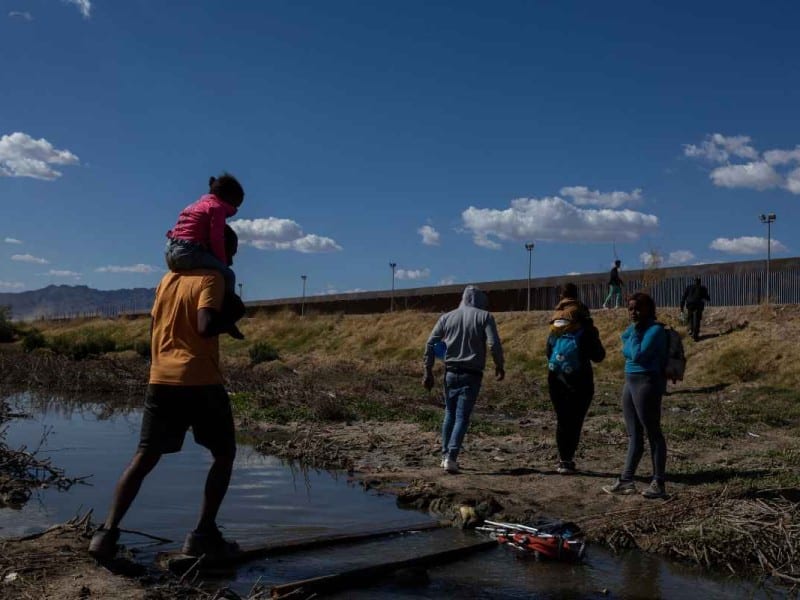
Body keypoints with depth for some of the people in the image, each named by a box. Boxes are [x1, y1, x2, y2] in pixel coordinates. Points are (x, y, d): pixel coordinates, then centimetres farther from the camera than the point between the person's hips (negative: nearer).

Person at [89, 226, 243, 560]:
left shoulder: (168, 279, 16)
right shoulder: (212, 279, -7)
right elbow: (206, 327, -20)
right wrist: (229, 316, -4)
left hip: (161, 380, 6)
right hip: (200, 382, -6)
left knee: (144, 458, 8)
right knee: (224, 454, 10)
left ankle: (108, 532, -1)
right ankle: (203, 534, 7)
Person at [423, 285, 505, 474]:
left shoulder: (447, 317, 8)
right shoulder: (484, 316, -2)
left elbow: (430, 344, 4)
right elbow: (494, 344, -12)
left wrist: (428, 371, 9)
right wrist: (500, 366, 2)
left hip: (451, 372, 4)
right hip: (471, 375, -3)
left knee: (449, 414, 17)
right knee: (462, 416, -2)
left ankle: (445, 455, 20)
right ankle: (451, 457, -13)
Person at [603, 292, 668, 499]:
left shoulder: (655, 330, -13)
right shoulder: (633, 329, 13)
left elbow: (638, 355, -21)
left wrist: (635, 332, -13)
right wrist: (631, 331, 6)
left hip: (647, 383, -9)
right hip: (630, 382, 9)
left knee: (653, 433, -2)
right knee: (634, 435, 12)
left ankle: (658, 484, 5)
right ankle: (626, 481, 17)